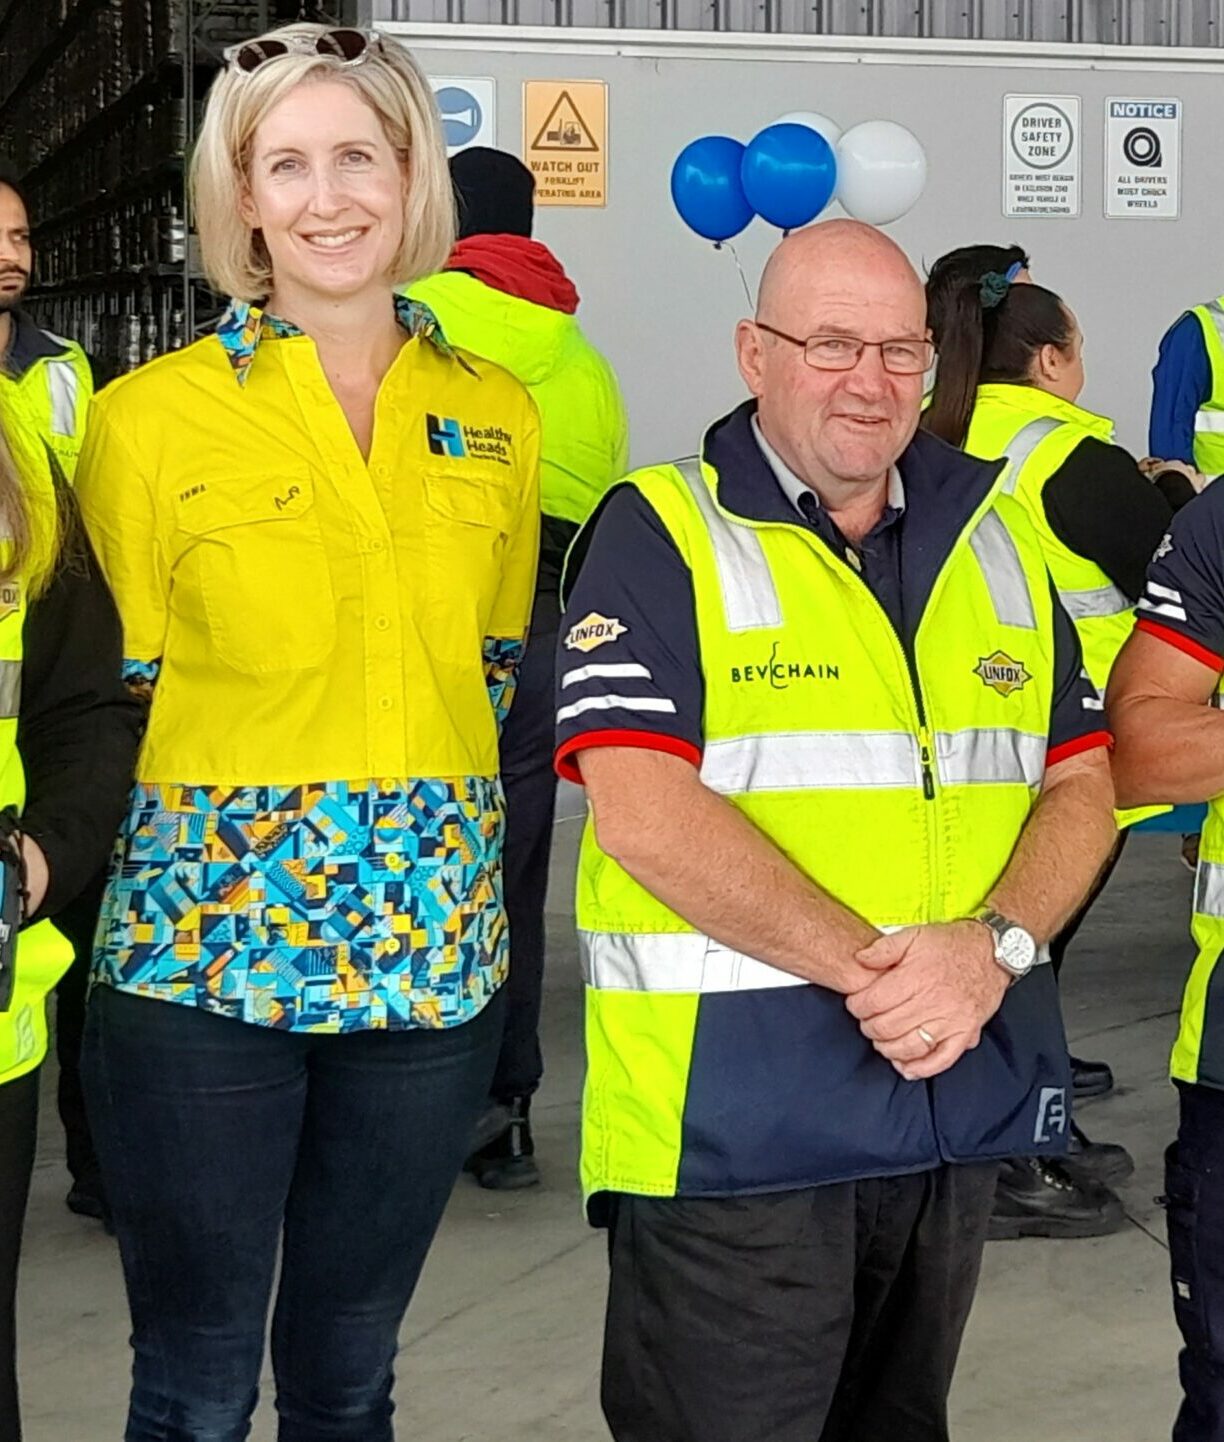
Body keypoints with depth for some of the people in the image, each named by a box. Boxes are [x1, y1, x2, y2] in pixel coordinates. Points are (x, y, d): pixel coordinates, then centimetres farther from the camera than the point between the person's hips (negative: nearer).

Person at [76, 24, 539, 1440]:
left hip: (431, 951, 3)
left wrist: (439, 833, 9)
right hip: (200, 952, -3)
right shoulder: (149, 417, -5)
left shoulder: (498, 418, 6)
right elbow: (109, 688, 1)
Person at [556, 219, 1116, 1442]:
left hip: (964, 1099, 5)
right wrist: (873, 966, -19)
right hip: (729, 1116, -5)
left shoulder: (995, 539, 12)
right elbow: (642, 811, -15)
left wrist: (996, 945, -11)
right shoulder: (659, 538, -5)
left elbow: (1081, 780, 9)